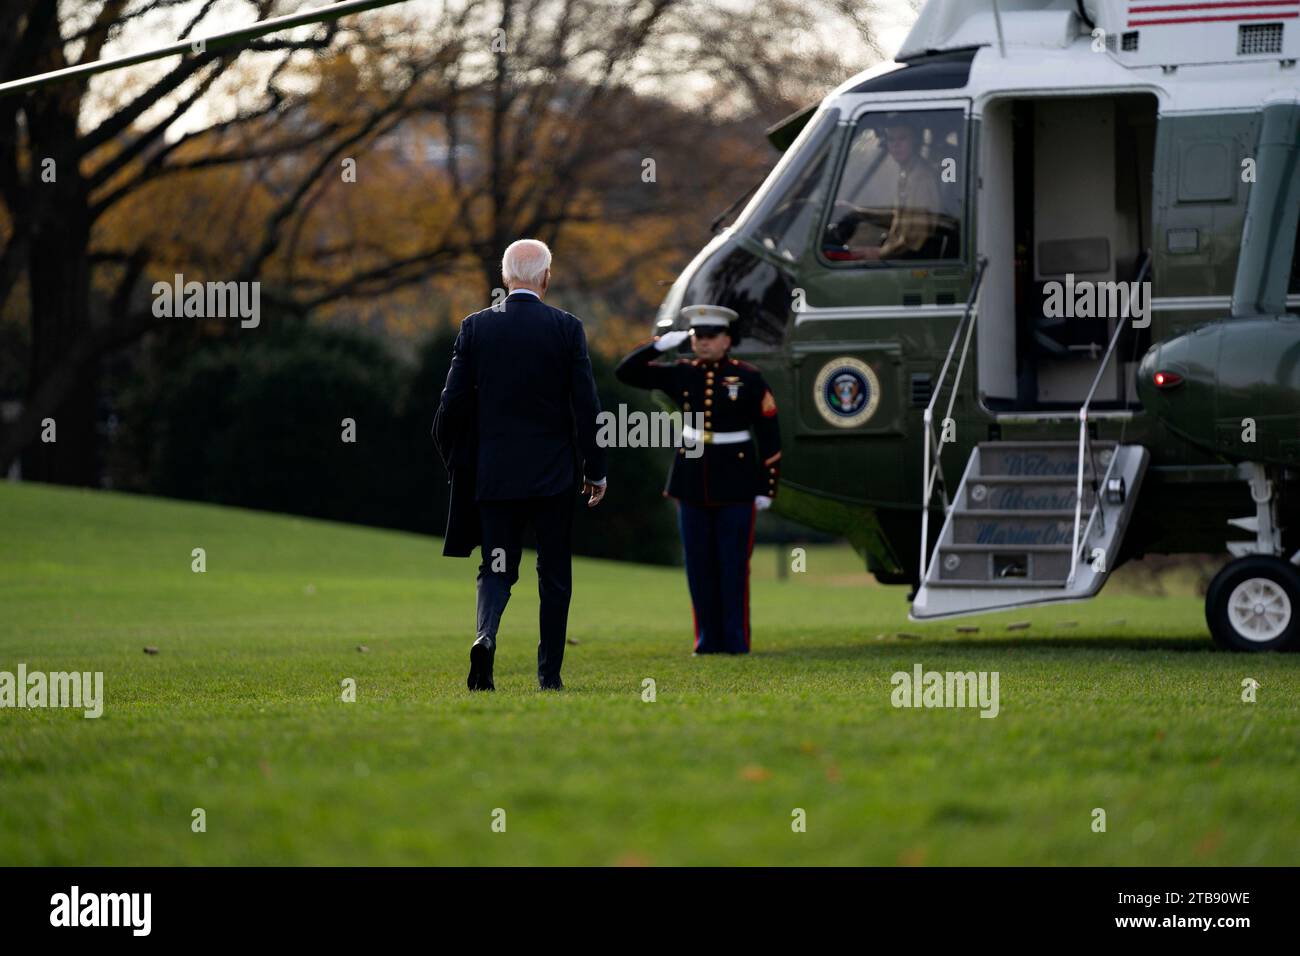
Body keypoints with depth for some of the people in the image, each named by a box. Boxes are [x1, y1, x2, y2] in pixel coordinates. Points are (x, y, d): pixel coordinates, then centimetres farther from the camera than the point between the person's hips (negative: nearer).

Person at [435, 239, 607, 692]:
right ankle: (549, 671, 10)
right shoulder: (566, 328, -5)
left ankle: (485, 634, -21)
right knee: (554, 574, 9)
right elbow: (586, 405, -5)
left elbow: (453, 405, -1)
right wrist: (595, 470, 3)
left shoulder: (475, 327, -1)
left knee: (497, 568, 6)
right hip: (555, 474, -1)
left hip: (495, 473, 1)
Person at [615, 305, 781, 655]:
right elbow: (626, 372, 3)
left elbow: (770, 436, -2)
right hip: (693, 478, 3)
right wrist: (661, 344, -10)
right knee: (700, 563, 4)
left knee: (733, 563, -3)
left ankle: (736, 640, 3)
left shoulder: (749, 378, -4)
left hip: (735, 481, -3)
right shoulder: (681, 374, 4)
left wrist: (767, 488, -5)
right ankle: (709, 638, 10)